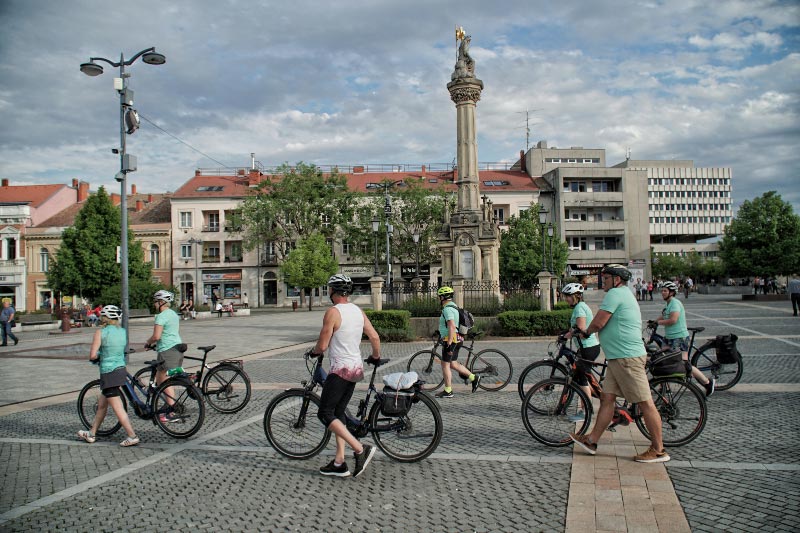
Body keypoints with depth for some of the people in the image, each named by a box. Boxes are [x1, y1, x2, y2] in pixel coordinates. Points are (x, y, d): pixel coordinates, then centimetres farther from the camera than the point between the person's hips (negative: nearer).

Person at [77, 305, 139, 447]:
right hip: (121, 370, 7)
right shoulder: (123, 332, 5)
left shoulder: (101, 332, -11)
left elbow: (92, 356, -15)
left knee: (118, 408, -3)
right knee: (101, 404, 21)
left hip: (109, 373, -7)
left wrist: (98, 356, 5)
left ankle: (132, 436, -4)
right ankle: (91, 434, 33)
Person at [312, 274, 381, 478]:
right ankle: (339, 462, 14)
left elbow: (322, 346, -14)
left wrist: (313, 351, 8)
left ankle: (360, 449, -12)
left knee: (325, 414, -2)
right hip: (356, 368, 8)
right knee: (338, 413, 15)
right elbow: (375, 337, 7)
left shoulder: (332, 312, -14)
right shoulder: (358, 311, 9)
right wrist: (376, 357, 24)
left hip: (340, 369, -8)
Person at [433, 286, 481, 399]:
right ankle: (474, 378, 18)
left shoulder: (447, 309, -18)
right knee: (453, 364, 17)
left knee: (445, 365, -1)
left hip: (451, 340, -10)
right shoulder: (453, 306, 15)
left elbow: (452, 327, -26)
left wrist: (449, 344, -26)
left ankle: (448, 391, 5)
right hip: (457, 339, 10)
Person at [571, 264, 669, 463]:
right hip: (619, 357, 11)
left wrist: (586, 332, 2)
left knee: (645, 403, -4)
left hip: (627, 358, -11)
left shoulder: (615, 294, -12)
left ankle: (658, 450, 3)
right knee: (607, 399, 10)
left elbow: (599, 322, -17)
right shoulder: (625, 294, 22)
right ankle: (592, 440, 14)